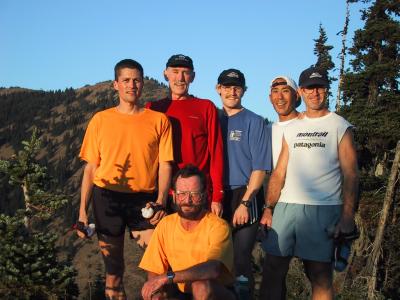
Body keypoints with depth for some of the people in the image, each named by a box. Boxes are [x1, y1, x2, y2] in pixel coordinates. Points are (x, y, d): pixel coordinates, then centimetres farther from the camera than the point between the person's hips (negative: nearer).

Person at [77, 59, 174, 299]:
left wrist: (161, 201, -14)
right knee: (113, 267, 10)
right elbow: (90, 167, 7)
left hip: (145, 200, -1)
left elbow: (165, 165, 1)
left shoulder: (159, 120, 3)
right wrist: (83, 211, 2)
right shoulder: (100, 120, 6)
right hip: (107, 198, 1)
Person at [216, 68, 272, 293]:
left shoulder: (254, 122, -1)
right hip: (217, 199, 4)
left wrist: (244, 203, -13)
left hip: (245, 198, -4)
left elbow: (260, 168, -6)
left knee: (240, 261, -4)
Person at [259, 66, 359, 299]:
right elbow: (279, 172, 15)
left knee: (320, 276, -1)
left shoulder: (340, 126, 4)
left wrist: (348, 215, -12)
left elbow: (350, 174, -3)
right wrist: (268, 208, 6)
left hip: (323, 209, -4)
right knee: (273, 269, 3)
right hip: (286, 207, 4)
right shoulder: (291, 129, 17)